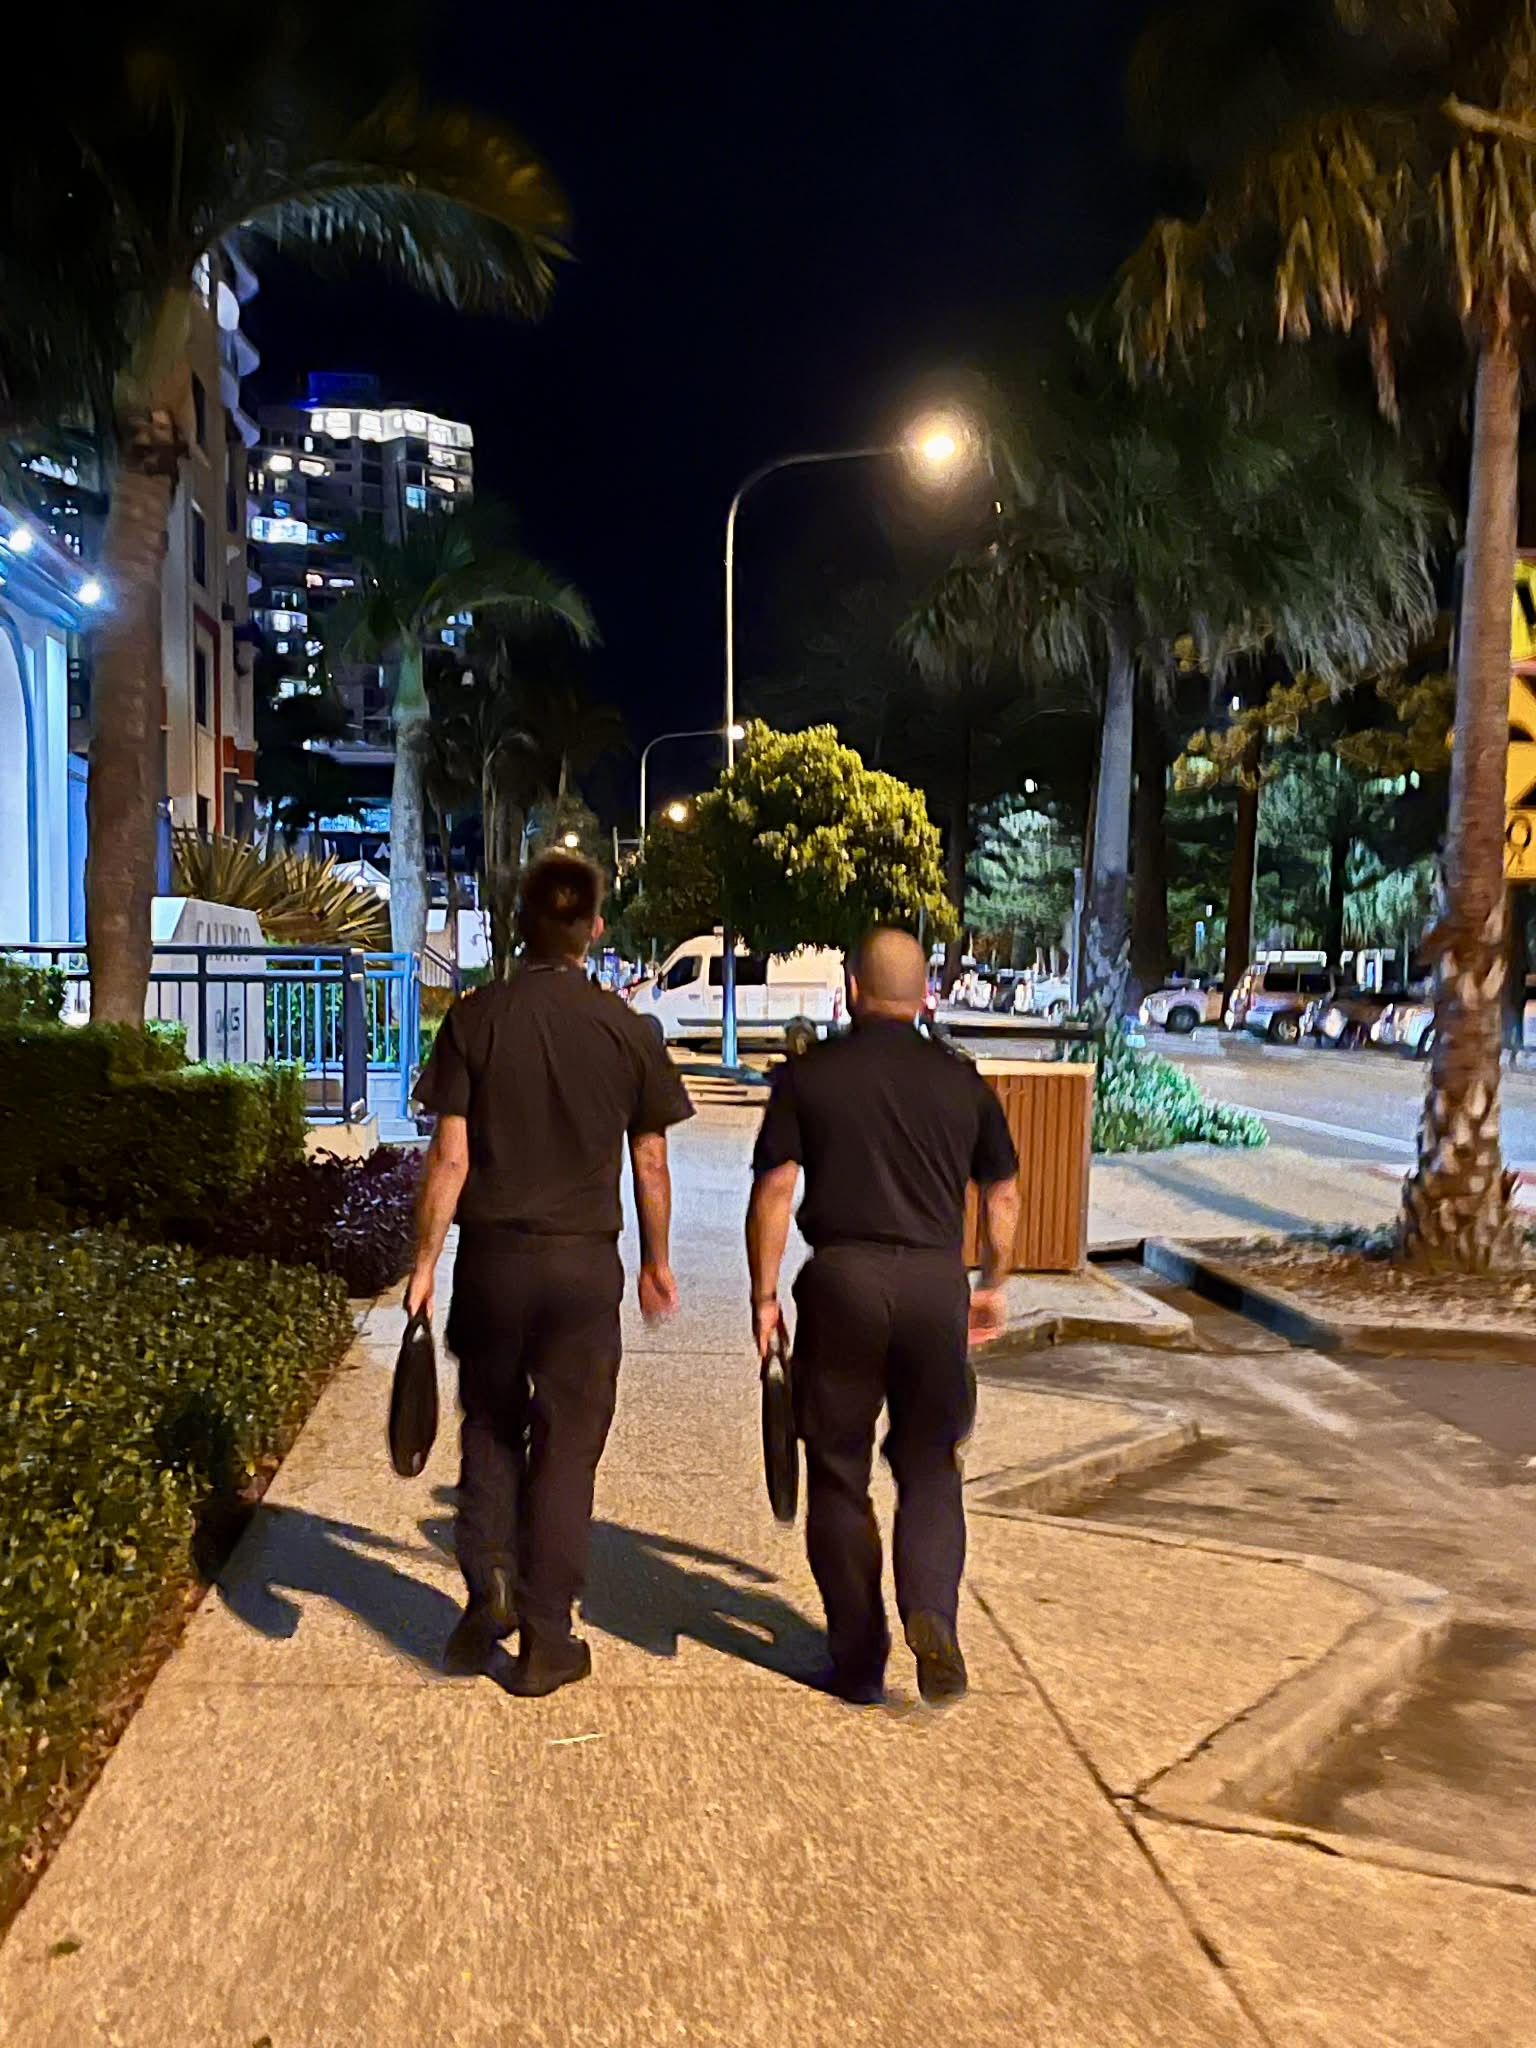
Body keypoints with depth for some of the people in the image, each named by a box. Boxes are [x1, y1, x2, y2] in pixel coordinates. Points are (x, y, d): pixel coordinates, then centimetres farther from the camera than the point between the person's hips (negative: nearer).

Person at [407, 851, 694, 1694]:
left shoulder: (475, 1018, -5)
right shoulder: (627, 1030, -3)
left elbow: (450, 1157, -7)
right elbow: (650, 1164, 2)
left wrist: (424, 1262, 1)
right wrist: (656, 1261, 15)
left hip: (492, 1254, 1)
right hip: (585, 1261, 0)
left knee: (490, 1428, 20)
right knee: (565, 1445, 8)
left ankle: (487, 1583, 12)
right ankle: (545, 1639, 15)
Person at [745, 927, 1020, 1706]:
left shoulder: (809, 1075, 2)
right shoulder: (961, 1080, 9)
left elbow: (774, 1189, -4)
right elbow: (1003, 1195, 13)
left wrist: (764, 1295, 3)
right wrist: (992, 1286, 25)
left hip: (842, 1277, -1)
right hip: (935, 1279, 2)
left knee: (838, 1472, 10)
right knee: (930, 1466, 14)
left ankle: (858, 1661, 17)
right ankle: (931, 1614, -8)